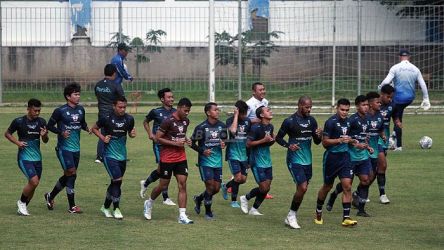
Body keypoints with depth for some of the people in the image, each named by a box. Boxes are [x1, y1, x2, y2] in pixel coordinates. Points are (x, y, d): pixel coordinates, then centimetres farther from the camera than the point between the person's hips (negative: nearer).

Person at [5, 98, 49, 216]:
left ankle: (23, 207, 24)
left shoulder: (41, 122, 3)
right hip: (24, 157, -5)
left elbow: (45, 141, 11)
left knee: (33, 184, 6)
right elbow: (7, 133, 6)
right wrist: (17, 142, -10)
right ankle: (21, 202, 3)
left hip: (37, 158, 5)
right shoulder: (19, 121, -9)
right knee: (34, 181, -20)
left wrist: (44, 135, -12)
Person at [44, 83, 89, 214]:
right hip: (64, 148, -7)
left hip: (76, 148, 7)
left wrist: (87, 128, -2)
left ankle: (50, 196, 35)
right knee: (71, 174, -12)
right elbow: (50, 125, -3)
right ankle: (72, 206, -6)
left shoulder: (80, 110, 7)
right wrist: (61, 132, -19)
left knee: (68, 175, 13)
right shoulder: (60, 111, -9)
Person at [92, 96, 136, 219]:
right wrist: (102, 137, -12)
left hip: (122, 156, 5)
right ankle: (116, 209, -4)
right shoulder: (106, 118, -12)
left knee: (115, 183, 13)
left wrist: (132, 134, -7)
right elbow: (94, 128, 3)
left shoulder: (129, 119, -1)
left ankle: (105, 207, 30)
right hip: (109, 155, -5)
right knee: (118, 180, -15)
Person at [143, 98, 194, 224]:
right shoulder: (168, 122, -16)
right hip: (167, 158, -6)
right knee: (163, 185, 6)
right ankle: (149, 203, 35)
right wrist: (175, 143, -20)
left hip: (181, 158, 6)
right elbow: (157, 138, -15)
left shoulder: (186, 121, 7)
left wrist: (186, 140, 3)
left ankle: (182, 216, -6)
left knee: (182, 185, -5)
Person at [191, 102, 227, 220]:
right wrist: (202, 151, -19)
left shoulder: (222, 126, 3)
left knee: (216, 188, 6)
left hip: (218, 162, 5)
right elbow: (192, 143, -5)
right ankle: (208, 212, 9)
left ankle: (199, 198, 33)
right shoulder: (201, 127, -11)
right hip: (205, 161, -5)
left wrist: (223, 144, -5)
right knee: (210, 186, -9)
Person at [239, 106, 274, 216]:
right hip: (257, 162, -7)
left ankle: (254, 209, 18)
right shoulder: (256, 128, -17)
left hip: (267, 161, 7)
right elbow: (248, 144, -17)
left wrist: (272, 140, 0)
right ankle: (246, 198, 16)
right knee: (263, 188, -9)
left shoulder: (270, 126, 6)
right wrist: (264, 140, -22)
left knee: (267, 187, 4)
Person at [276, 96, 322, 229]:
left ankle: (291, 217, 21)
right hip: (294, 160, -6)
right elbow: (278, 137, -2)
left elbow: (317, 142, 13)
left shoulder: (312, 121, 7)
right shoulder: (290, 121, -10)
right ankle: (292, 215, 0)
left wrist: (319, 135, -10)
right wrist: (289, 145, -19)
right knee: (302, 187, -16)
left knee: (302, 189, 8)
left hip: (307, 160, 6)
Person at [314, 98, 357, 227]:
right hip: (331, 157, -5)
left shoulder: (348, 121, 7)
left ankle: (346, 217, -8)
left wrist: (350, 140, 8)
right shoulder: (331, 122, -13)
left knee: (347, 186, -8)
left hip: (345, 156, 5)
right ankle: (318, 213, 32)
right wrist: (339, 140, -23)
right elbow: (325, 142, -13)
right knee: (327, 186, 10)